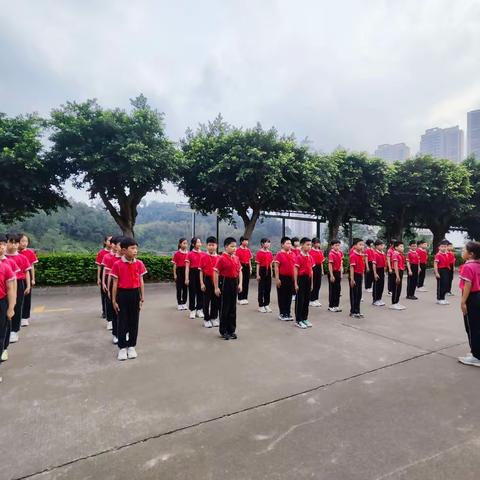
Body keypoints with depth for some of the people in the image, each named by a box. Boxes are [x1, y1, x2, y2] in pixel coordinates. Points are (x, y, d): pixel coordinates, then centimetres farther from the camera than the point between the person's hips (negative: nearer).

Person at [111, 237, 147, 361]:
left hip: (135, 294, 3)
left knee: (134, 321, 11)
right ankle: (122, 347, 21)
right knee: (122, 321, 7)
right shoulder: (117, 264, -9)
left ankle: (131, 346, 25)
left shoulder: (139, 263, 0)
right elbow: (115, 283, -4)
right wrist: (114, 300, -2)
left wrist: (142, 297, 3)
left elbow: (141, 281, 4)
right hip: (122, 294, -2)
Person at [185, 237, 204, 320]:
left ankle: (199, 310, 20)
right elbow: (187, 267, -4)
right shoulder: (190, 254, -4)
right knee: (192, 292, 4)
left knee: (200, 291, 8)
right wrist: (186, 278, -10)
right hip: (193, 273, -3)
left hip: (201, 273, 3)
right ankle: (192, 310, 14)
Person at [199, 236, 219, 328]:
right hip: (207, 280, -2)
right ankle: (206, 319, 16)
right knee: (206, 300, 5)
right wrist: (202, 283, -8)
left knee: (215, 300, 10)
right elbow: (201, 271, -3)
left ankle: (214, 318, 25)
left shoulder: (219, 257, 2)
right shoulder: (203, 257, -4)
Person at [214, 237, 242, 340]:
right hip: (225, 283, -6)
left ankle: (232, 330, 25)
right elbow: (216, 273, -12)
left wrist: (240, 283, 3)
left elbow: (239, 271, 12)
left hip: (234, 283, 6)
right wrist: (216, 287, -13)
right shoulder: (221, 258, -12)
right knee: (224, 308, 4)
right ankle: (223, 331, 16)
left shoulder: (236, 258, 6)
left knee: (233, 307, 12)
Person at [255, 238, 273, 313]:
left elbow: (270, 264, 13)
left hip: (268, 271, 6)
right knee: (261, 288, 2)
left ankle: (267, 305, 21)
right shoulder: (259, 252, -8)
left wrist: (271, 273, 11)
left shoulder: (270, 253, 8)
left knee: (268, 288, 10)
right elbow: (258, 264, -9)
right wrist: (257, 275, -13)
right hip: (262, 270, -6)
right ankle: (261, 306, 11)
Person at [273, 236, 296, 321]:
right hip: (282, 278, -5)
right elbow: (276, 267, -11)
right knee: (282, 296, 4)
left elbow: (295, 266, 14)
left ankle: (288, 313, 24)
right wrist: (277, 278, -15)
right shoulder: (279, 254, -9)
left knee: (289, 296, 12)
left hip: (291, 278, 5)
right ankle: (282, 314, 14)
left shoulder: (293, 254, 7)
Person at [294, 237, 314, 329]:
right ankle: (298, 320, 9)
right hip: (301, 279, -7)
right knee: (299, 300, 0)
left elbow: (311, 271, 14)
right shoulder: (298, 257, -10)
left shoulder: (310, 257, 10)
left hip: (308, 279, 7)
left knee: (307, 300, 12)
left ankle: (304, 318, 24)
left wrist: (312, 283, 13)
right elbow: (295, 271, -11)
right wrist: (296, 283, -14)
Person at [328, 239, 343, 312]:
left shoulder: (340, 253, 6)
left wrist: (341, 273, 11)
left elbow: (340, 264, 14)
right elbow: (330, 265, -16)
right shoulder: (331, 254, -15)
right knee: (332, 290, 1)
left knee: (338, 289, 12)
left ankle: (336, 305, 23)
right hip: (333, 273, -7)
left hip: (338, 272, 7)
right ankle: (331, 306, 12)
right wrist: (331, 275, -19)